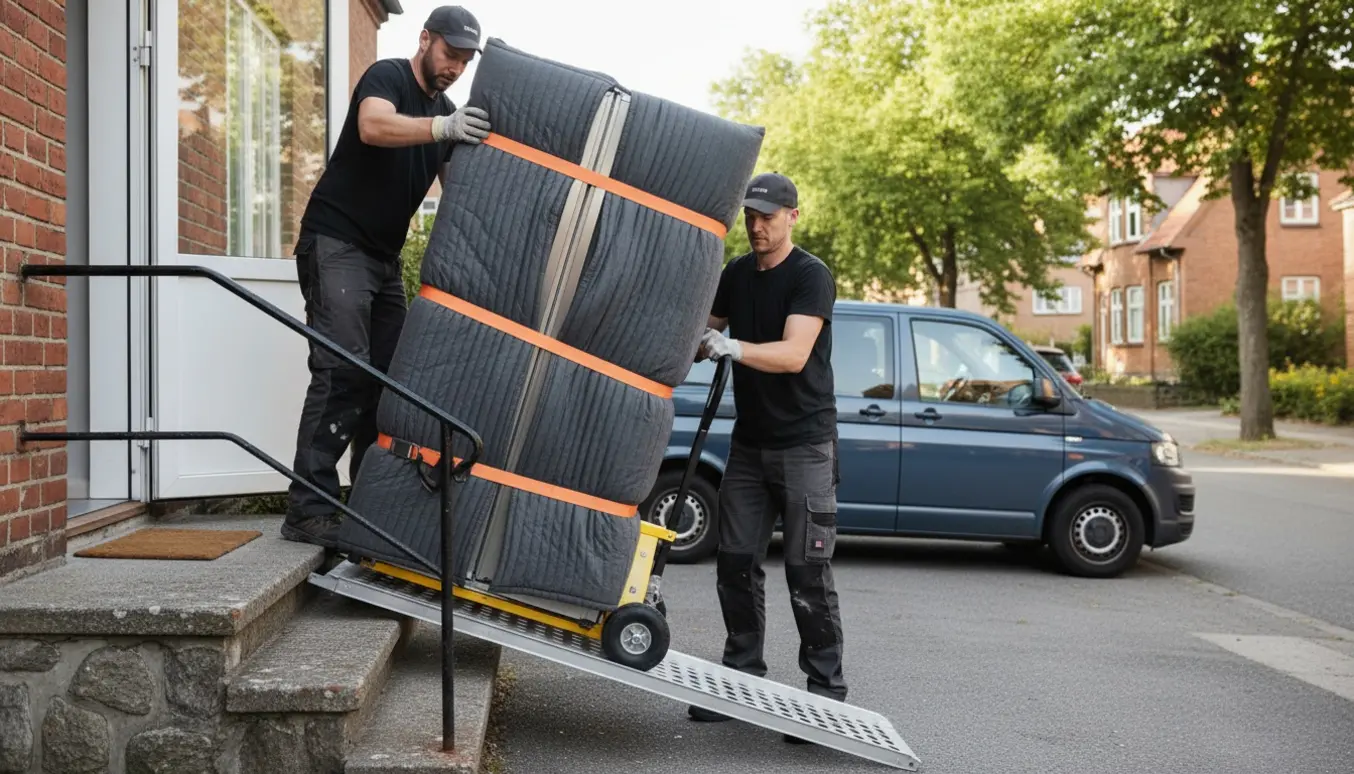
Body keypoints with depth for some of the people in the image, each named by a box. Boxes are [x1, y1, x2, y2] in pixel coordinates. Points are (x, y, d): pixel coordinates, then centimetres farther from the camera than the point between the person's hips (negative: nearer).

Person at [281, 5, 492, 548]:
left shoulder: (448, 114, 15)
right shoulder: (386, 78, -7)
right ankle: (307, 509, -20)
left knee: (388, 375, 4)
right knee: (342, 371, -18)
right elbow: (374, 126, -30)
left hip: (385, 257, 8)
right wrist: (443, 127, -43)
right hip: (336, 244, -8)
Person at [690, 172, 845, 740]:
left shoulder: (811, 276, -11)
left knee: (807, 574, -6)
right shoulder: (736, 274, 9)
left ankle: (826, 691, 2)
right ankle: (743, 676, 15)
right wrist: (694, 341, 0)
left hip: (804, 446, -6)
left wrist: (732, 348, -36)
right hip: (749, 442, 6)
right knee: (736, 564, 5)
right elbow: (706, 332, 22)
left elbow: (793, 355, -23)